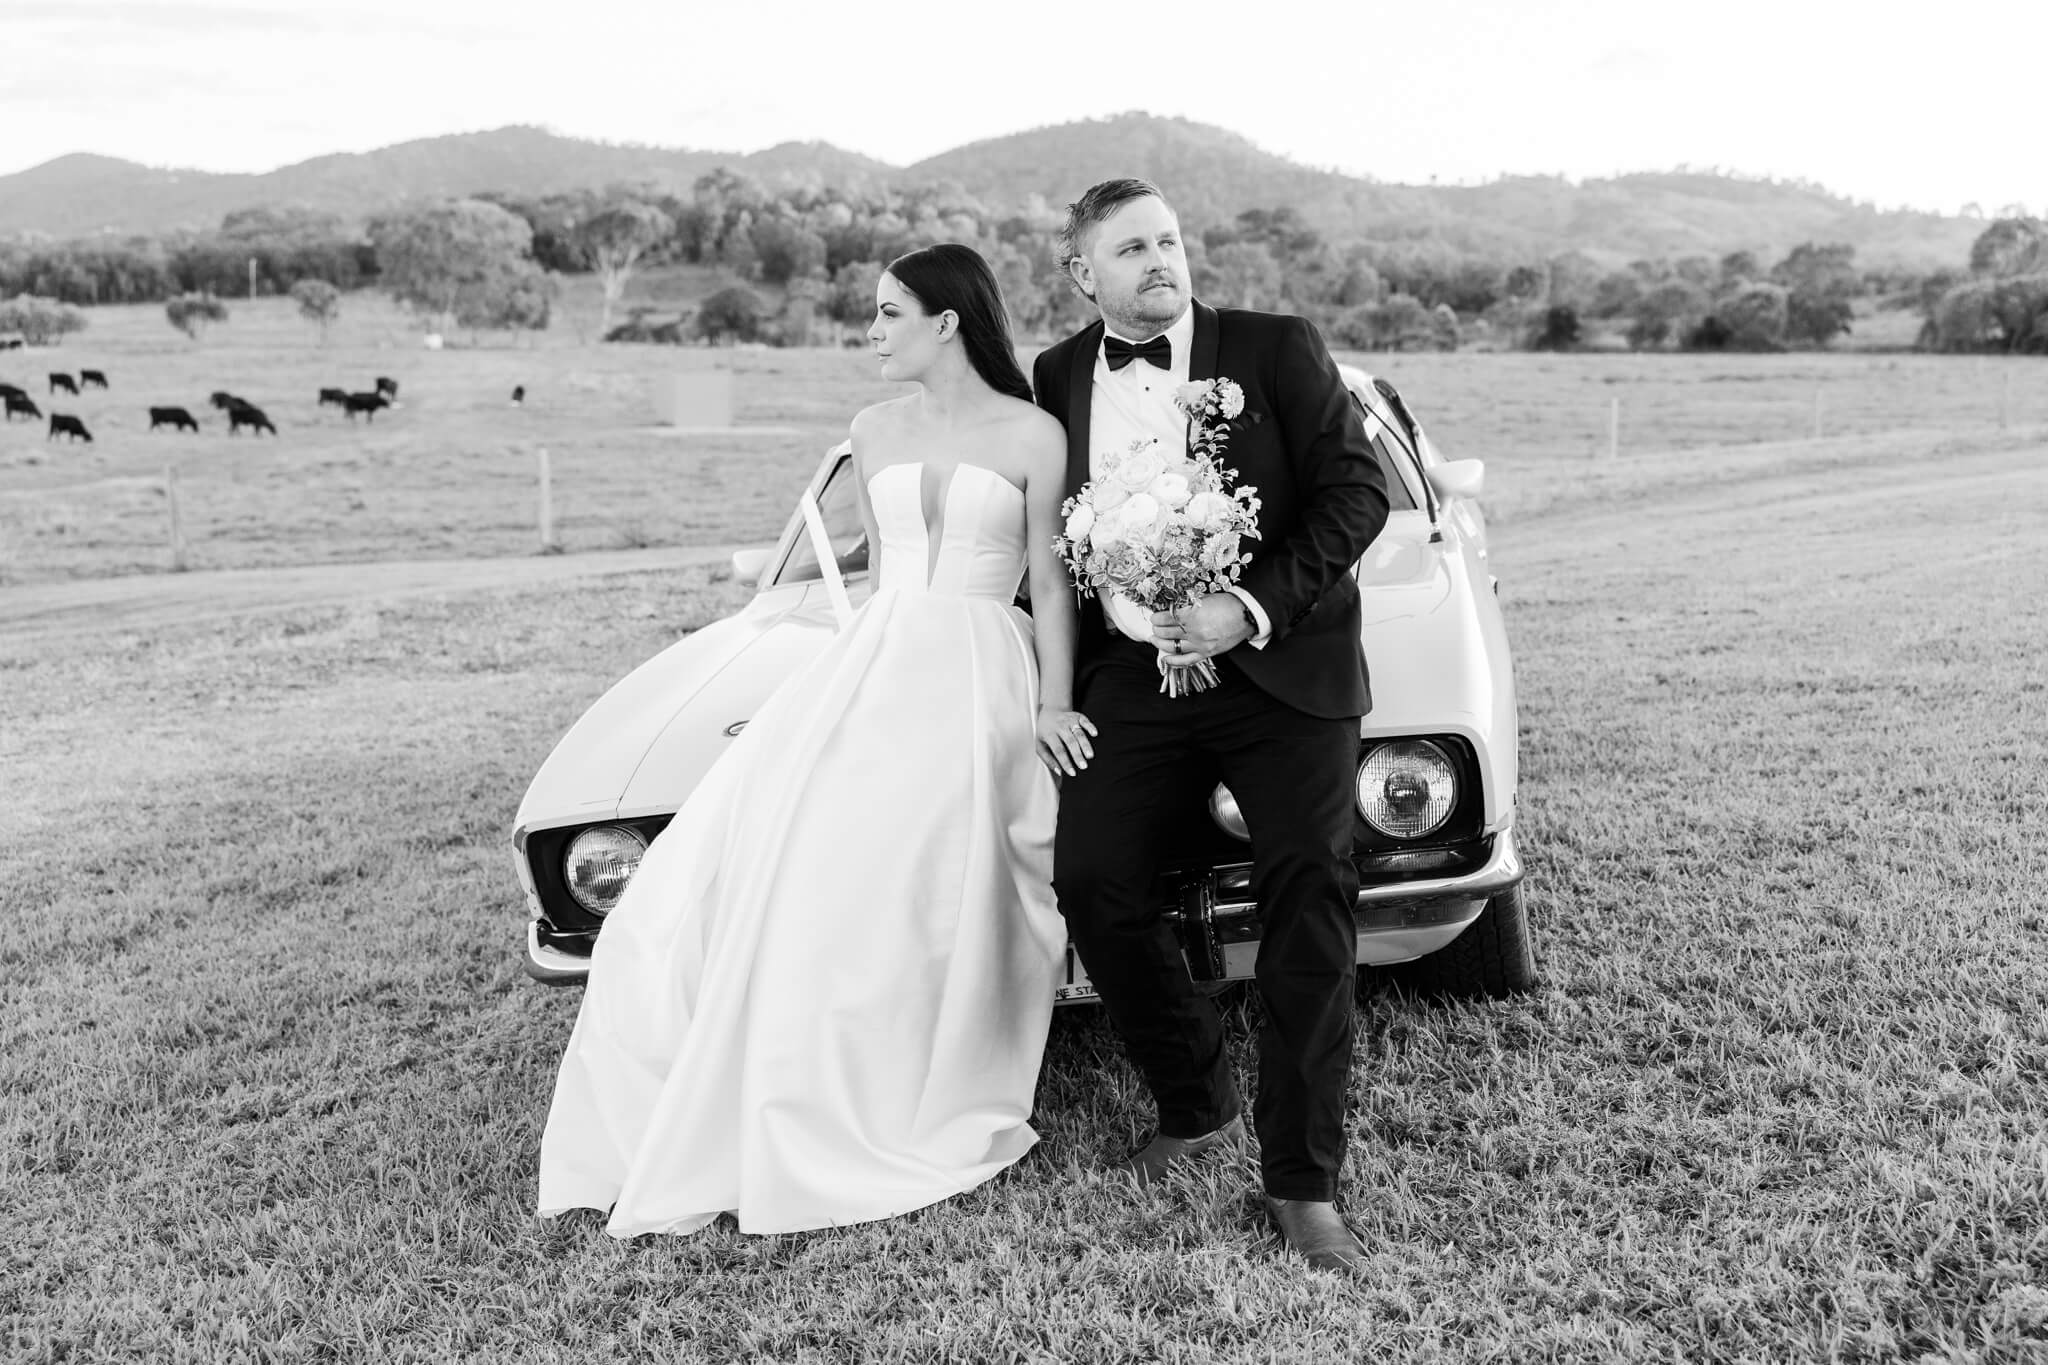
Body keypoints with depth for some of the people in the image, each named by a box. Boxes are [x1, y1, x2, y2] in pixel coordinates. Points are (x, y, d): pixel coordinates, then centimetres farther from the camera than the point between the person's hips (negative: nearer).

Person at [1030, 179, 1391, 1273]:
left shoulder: (1277, 349, 0)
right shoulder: (1057, 379, 10)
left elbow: (1357, 490, -5)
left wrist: (1253, 608, -18)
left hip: (1279, 661, -2)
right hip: (1131, 671, 3)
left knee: (1309, 904, -8)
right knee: (1093, 887, -7)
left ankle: (1301, 1181, 4)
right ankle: (1196, 1108, 17)